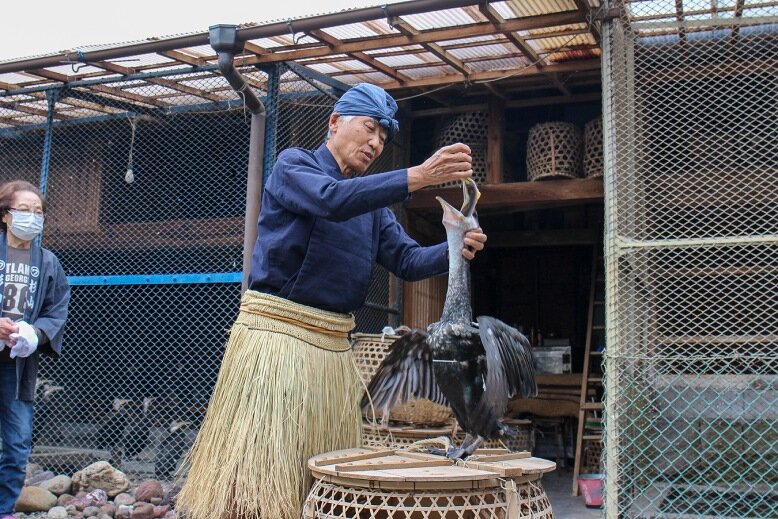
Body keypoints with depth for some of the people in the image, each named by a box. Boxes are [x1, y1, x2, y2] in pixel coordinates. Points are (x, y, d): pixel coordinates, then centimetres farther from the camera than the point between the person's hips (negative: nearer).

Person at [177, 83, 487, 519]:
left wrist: (453, 250, -14)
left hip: (333, 346, 7)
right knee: (261, 466, -9)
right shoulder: (294, 165, 0)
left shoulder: (373, 202, 18)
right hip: (276, 332, -6)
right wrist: (418, 176, -28)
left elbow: (407, 260, 7)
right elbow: (332, 199, -22)